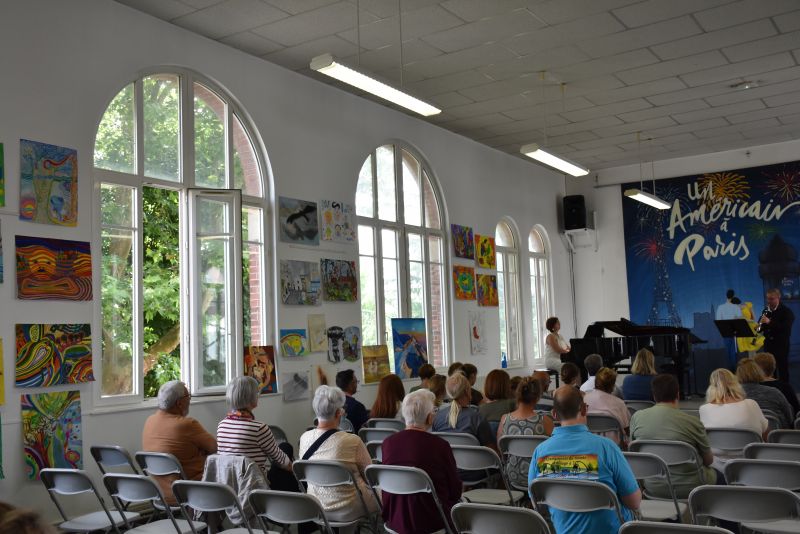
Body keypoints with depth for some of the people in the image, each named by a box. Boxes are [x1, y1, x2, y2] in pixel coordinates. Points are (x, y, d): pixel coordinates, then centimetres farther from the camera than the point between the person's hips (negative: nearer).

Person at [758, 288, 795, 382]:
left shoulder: (786, 312, -8)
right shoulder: (766, 311, 10)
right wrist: (758, 327, -10)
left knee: (783, 371, 0)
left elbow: (786, 328, -22)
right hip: (768, 345, 5)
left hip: (781, 345, -5)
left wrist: (769, 322, -31)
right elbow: (761, 327, 15)